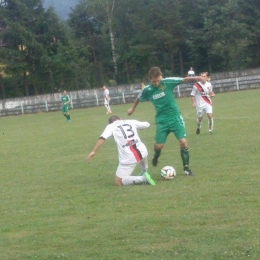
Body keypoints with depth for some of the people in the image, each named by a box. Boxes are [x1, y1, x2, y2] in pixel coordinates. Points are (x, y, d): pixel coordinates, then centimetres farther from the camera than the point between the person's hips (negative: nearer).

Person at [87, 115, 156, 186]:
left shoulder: (111, 126, 7)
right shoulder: (131, 122, 15)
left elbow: (102, 138, -11)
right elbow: (147, 124, 30)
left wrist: (94, 151, -13)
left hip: (128, 158, -5)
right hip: (142, 152, 5)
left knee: (118, 182, 7)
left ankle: (142, 178, -8)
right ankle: (144, 173, 41)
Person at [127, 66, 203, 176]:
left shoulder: (167, 82, -13)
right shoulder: (147, 90, -6)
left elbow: (184, 80, -20)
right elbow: (138, 98, 14)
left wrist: (194, 78, -39)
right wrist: (132, 109, 30)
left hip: (175, 116, -1)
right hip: (161, 120, 1)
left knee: (183, 142, -12)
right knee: (159, 145, 0)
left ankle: (186, 168, 2)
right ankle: (156, 157, 37)